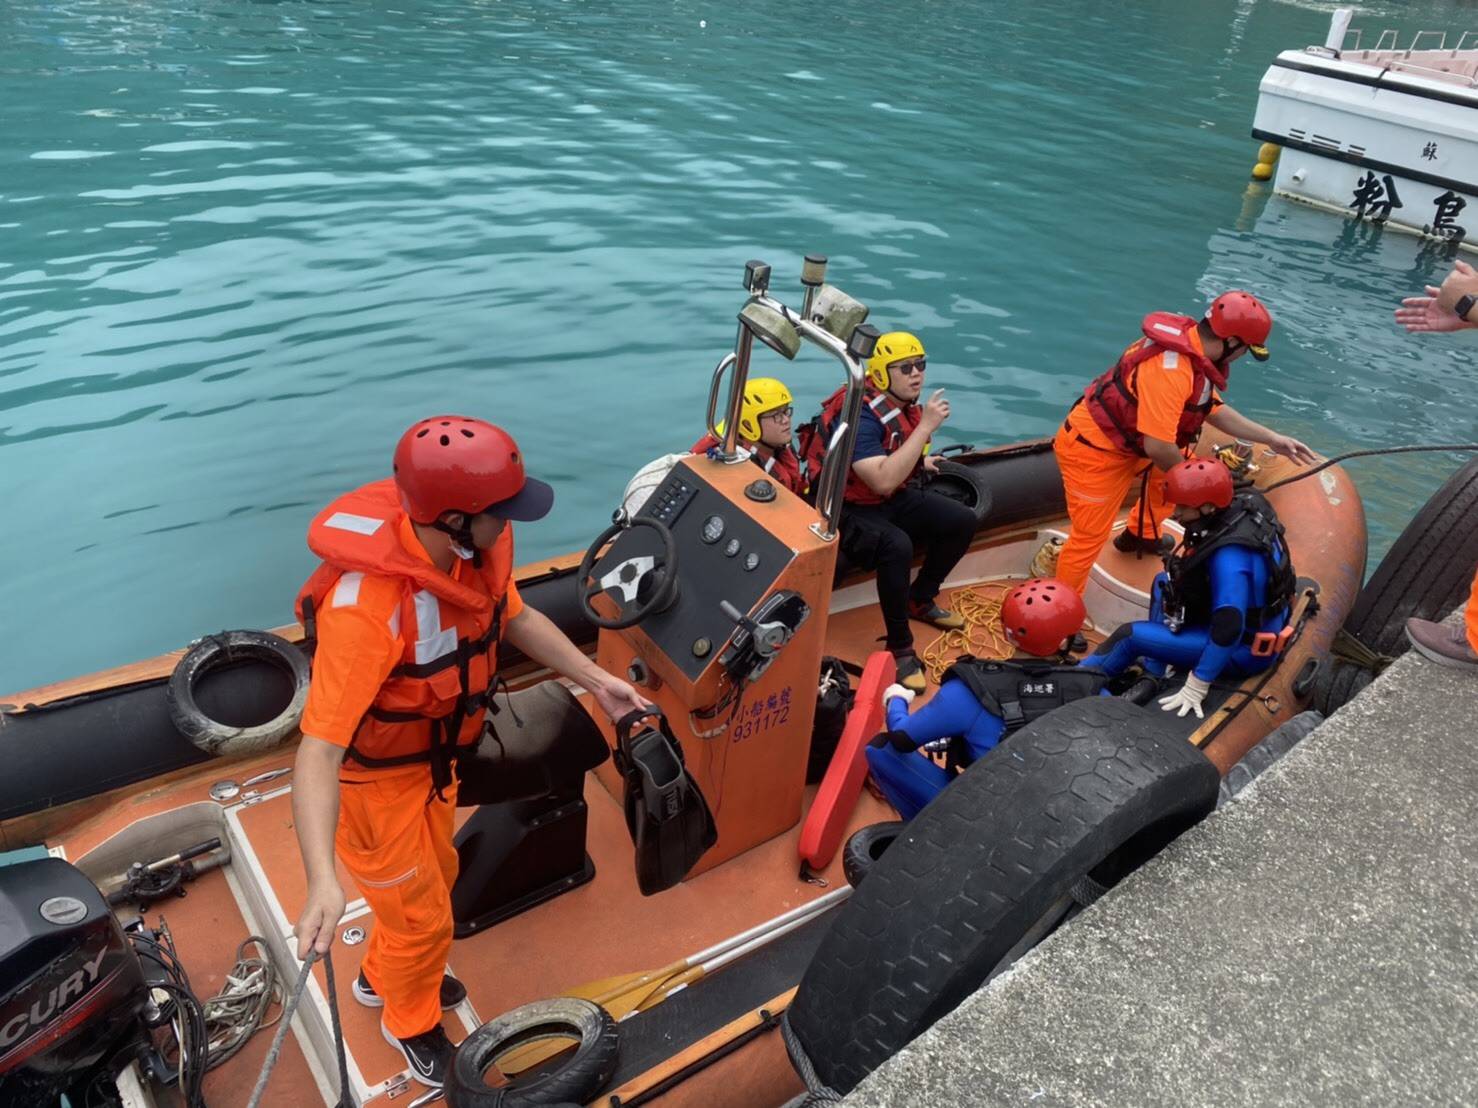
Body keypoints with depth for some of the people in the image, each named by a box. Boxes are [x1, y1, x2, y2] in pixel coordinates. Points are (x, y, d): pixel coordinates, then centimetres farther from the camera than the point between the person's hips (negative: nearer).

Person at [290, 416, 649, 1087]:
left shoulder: (481, 543, -19)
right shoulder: (366, 605, -41)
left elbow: (515, 616, 2)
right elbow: (318, 752, -41)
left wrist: (595, 681, 1)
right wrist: (322, 881, -51)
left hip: (432, 755, 7)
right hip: (372, 776, -7)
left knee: (435, 877, 29)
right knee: (421, 920, 14)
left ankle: (383, 977, 61)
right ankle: (412, 1023, 48)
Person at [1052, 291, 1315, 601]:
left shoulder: (1193, 346, -1)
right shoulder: (1170, 369, -32)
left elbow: (1214, 408, 12)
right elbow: (1158, 447, -31)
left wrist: (1272, 439, 14)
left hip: (1123, 439, 10)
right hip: (1092, 450, -10)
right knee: (1090, 537, -7)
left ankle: (1139, 536, 48)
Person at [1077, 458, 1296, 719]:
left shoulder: (1228, 559, -36)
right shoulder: (1243, 503, -10)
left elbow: (1227, 631, -36)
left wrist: (1197, 687, -28)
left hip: (1246, 648, -9)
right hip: (1251, 613, 9)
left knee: (1130, 635, -9)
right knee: (1163, 582, 16)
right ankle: (1153, 676, 15)